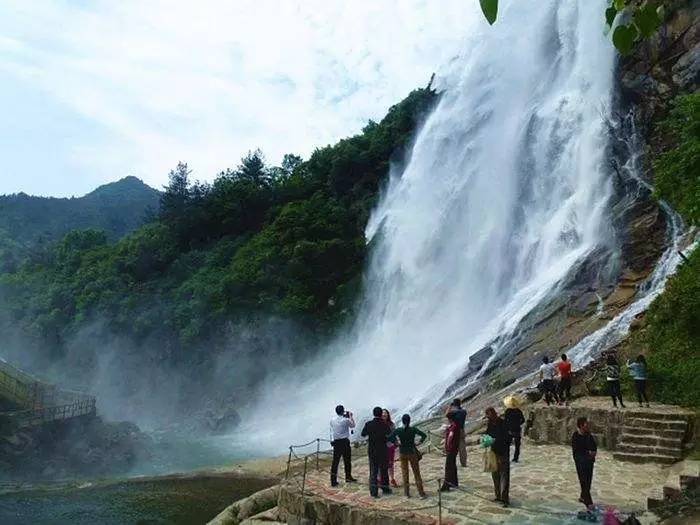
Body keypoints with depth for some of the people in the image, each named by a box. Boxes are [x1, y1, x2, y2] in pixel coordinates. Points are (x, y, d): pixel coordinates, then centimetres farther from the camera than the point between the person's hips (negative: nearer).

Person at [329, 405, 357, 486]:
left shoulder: (332, 420, 1)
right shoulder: (345, 420, -12)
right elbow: (353, 425, 6)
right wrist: (350, 416, 13)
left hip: (336, 442, 4)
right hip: (344, 442, -4)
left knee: (335, 461, 4)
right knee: (347, 460, 13)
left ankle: (333, 480, 2)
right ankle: (348, 477, 25)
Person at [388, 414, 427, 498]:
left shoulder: (398, 430, -9)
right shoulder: (413, 429, -10)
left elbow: (390, 438, -15)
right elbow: (424, 435, -14)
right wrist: (420, 442, -3)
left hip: (402, 454, 1)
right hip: (412, 453, -1)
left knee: (404, 473, 12)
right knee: (417, 473, 9)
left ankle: (407, 493, 14)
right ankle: (421, 493, 9)